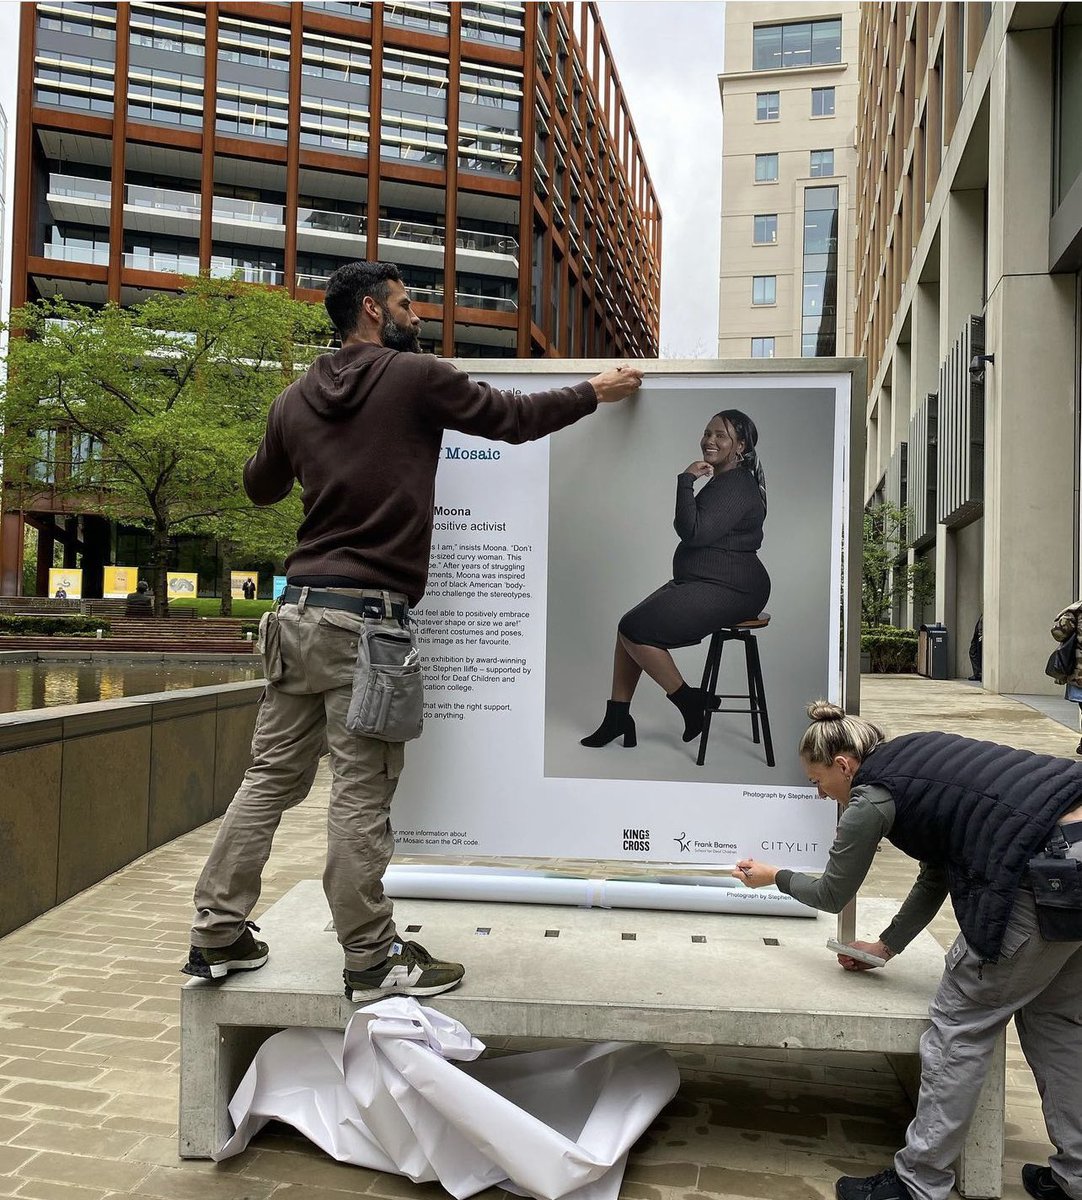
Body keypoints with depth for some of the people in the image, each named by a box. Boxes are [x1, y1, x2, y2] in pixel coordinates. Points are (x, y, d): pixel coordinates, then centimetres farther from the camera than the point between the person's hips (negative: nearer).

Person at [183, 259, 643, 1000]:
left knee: (272, 776, 13)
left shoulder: (296, 399, 14)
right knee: (362, 793, -1)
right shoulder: (414, 376, -3)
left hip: (300, 608, 7)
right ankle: (372, 959, 10)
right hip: (368, 616, -7)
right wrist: (596, 392, 20)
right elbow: (515, 418, 5)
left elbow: (259, 488, 27)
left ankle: (218, 935, 21)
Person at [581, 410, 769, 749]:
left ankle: (689, 701, -3)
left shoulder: (736, 488, -15)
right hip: (699, 583, 11)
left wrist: (686, 481, -19)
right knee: (629, 627, 3)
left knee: (635, 629, -18)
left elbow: (694, 532, -25)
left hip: (728, 590, -11)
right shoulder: (722, 482, 19)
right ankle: (617, 717, 9)